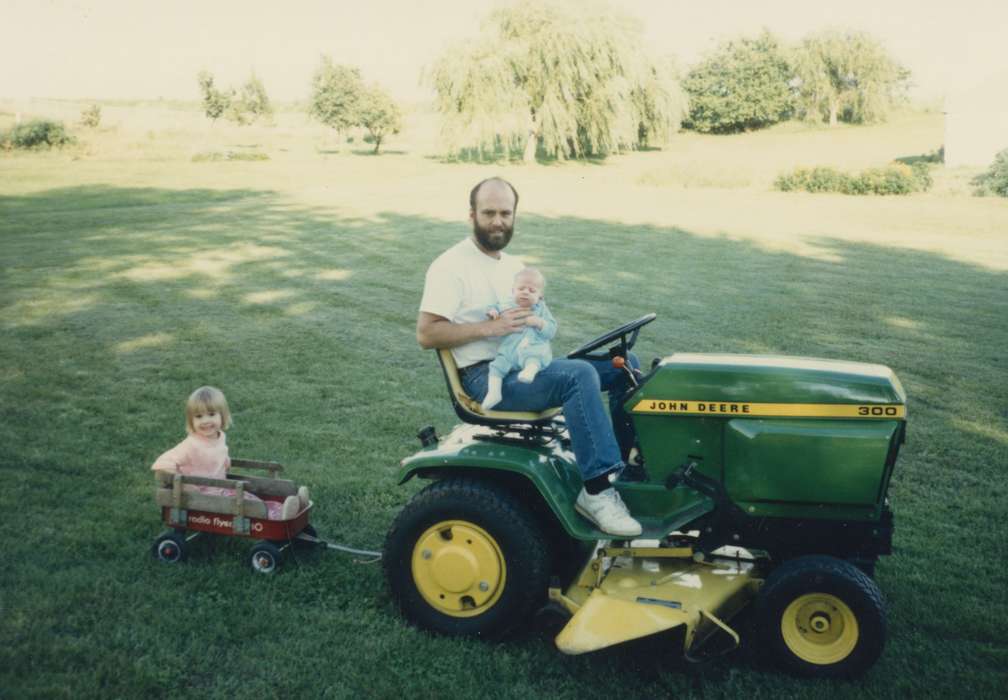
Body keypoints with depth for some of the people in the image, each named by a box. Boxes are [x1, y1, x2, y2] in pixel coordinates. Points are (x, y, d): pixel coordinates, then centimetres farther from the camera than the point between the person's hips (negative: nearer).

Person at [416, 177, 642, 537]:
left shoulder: (513, 265, 17)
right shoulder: (451, 266, -9)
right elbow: (426, 334, -16)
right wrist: (491, 327, -22)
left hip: (527, 364, 9)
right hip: (488, 377, -9)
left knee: (622, 365, 2)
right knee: (579, 375, -32)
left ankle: (625, 463, 5)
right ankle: (597, 493, -31)